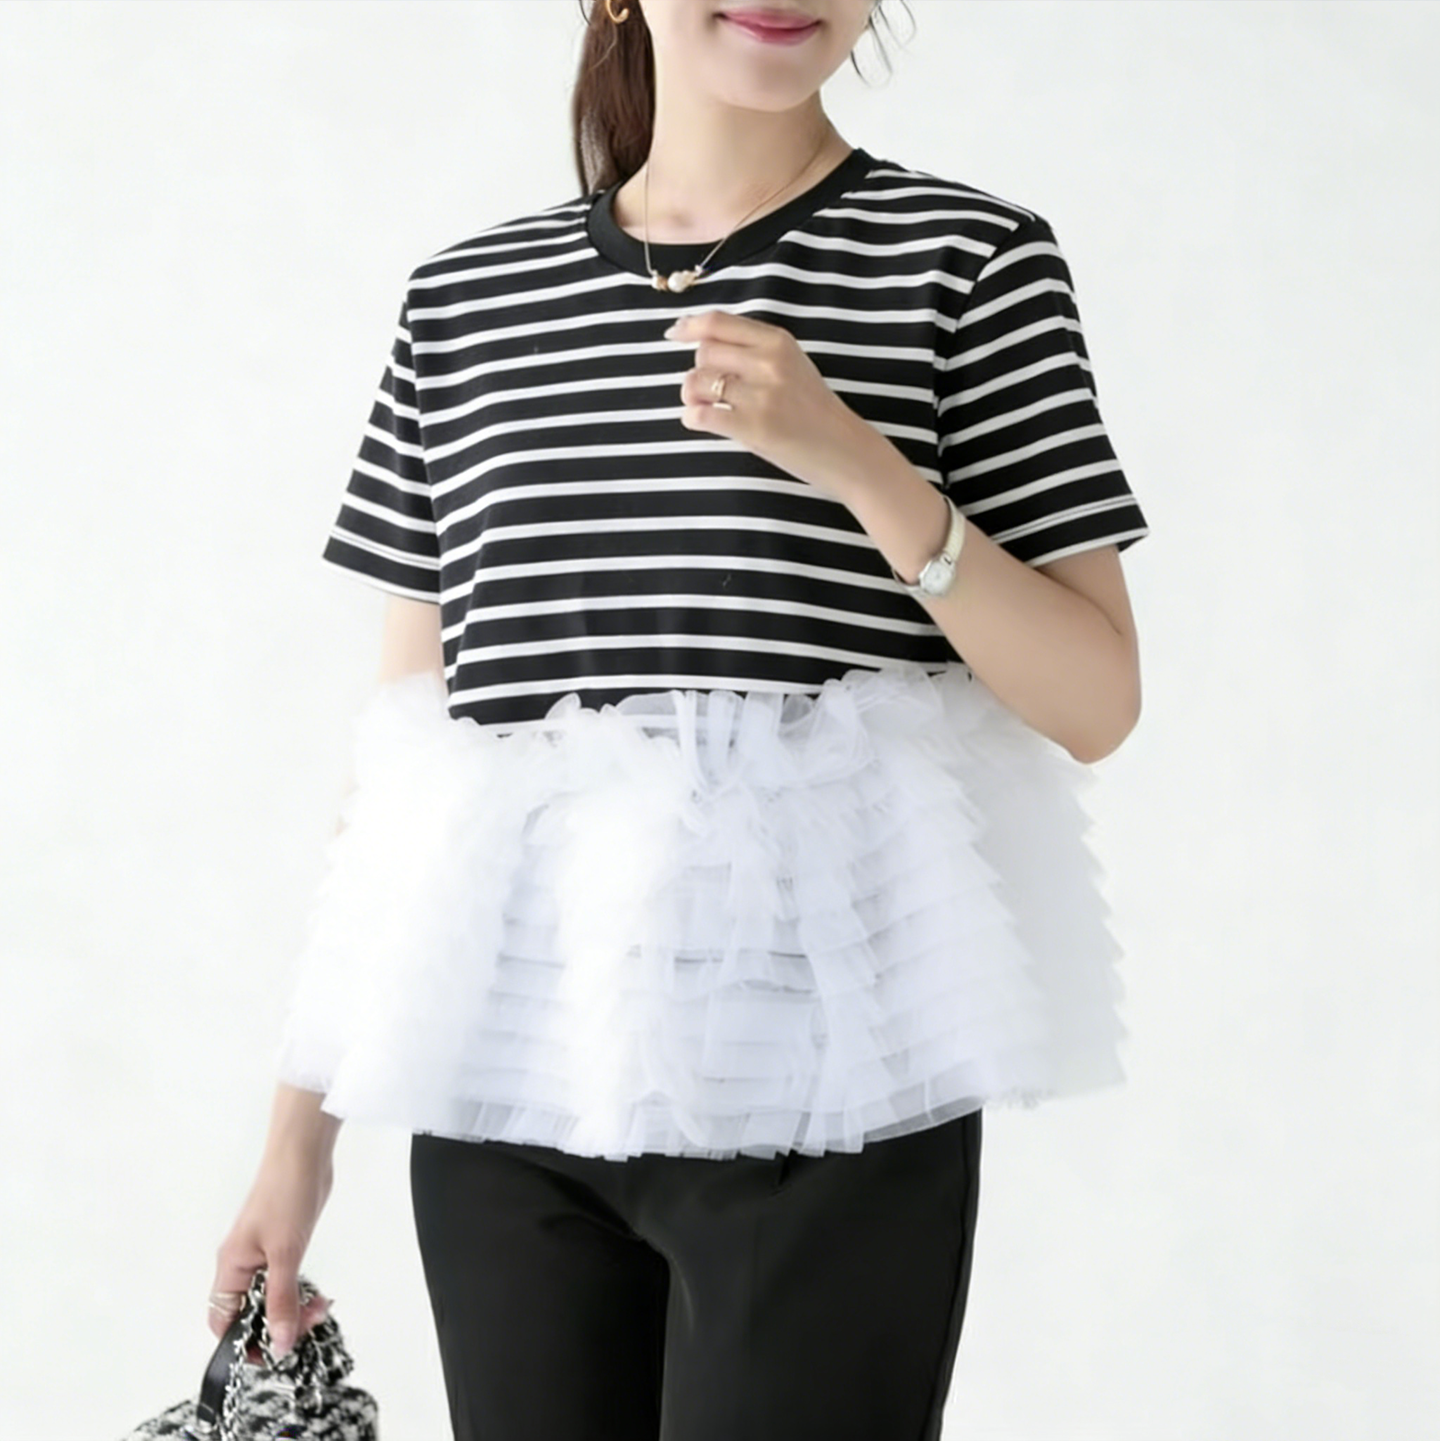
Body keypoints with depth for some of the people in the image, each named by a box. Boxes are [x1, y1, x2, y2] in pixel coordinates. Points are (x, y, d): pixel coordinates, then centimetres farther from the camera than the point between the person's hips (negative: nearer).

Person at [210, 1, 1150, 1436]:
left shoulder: (966, 259, 2)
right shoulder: (465, 296, 10)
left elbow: (1096, 706, -2)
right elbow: (402, 731, 12)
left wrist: (859, 463, -15)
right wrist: (301, 1118, 11)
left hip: (820, 1084, -3)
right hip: (507, 1071, 3)